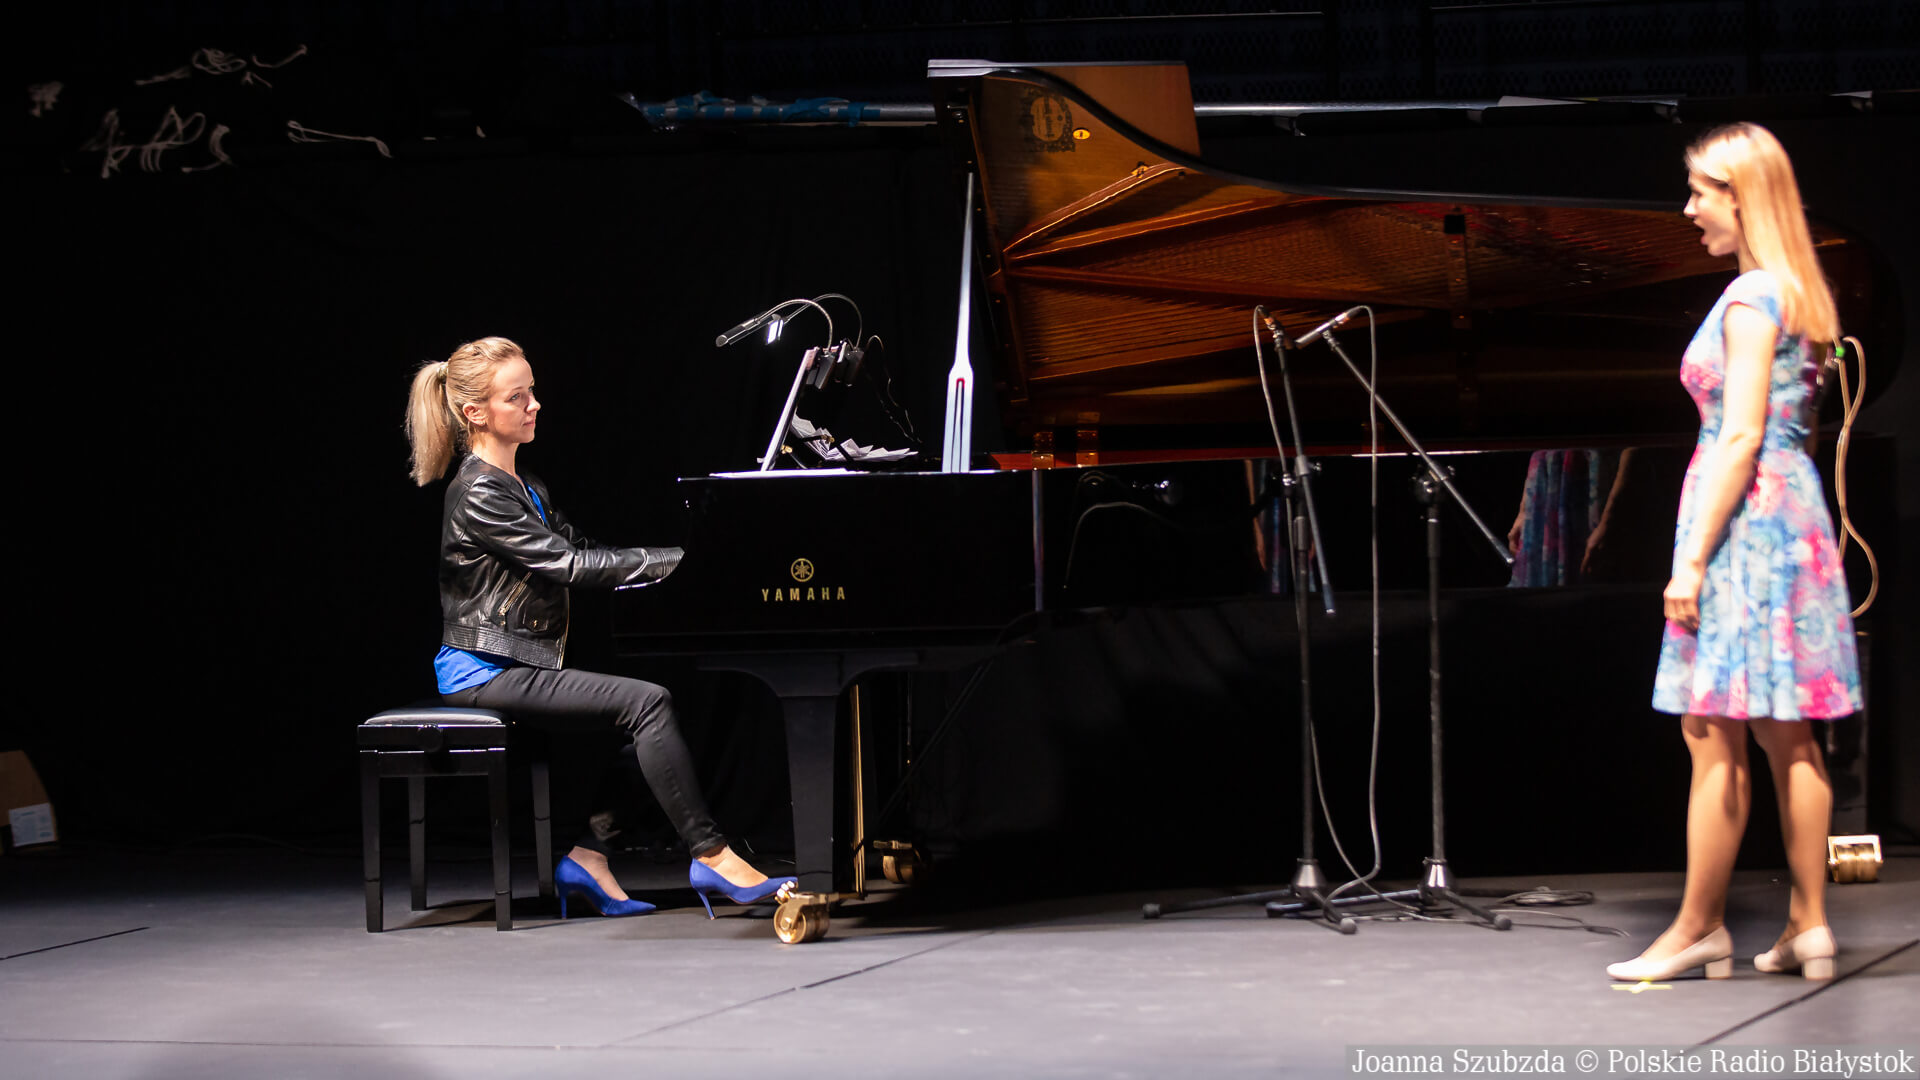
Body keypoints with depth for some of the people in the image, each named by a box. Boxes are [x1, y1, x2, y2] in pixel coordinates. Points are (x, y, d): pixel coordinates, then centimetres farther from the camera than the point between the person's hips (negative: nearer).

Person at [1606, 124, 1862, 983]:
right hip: (1795, 515, 10)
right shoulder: (1801, 293, 14)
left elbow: (1741, 438, -19)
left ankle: (1698, 927, 1)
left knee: (1714, 735, -4)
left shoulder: (1750, 298, -14)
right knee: (1787, 737, 9)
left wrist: (1692, 558, -19)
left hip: (1743, 519, -10)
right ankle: (1807, 927, 10)